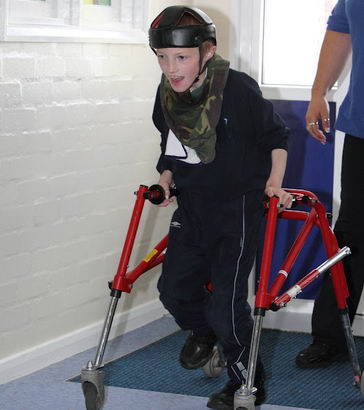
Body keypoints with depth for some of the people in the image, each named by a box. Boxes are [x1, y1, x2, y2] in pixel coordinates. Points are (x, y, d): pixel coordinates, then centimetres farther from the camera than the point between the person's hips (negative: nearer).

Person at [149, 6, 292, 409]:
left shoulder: (239, 89, -20)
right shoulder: (166, 95, -3)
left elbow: (276, 137, -6)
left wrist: (275, 182, -13)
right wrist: (166, 179, 2)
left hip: (238, 205, -6)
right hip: (192, 205, 6)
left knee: (225, 301, -10)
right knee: (174, 288, 8)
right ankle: (202, 331, 42)